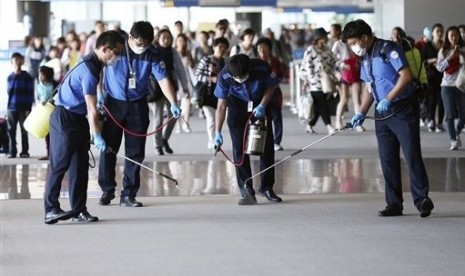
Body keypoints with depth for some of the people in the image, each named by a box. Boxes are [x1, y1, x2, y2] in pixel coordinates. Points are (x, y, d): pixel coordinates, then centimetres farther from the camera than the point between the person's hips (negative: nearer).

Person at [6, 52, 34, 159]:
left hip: (23, 108, -3)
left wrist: (29, 108, -9)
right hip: (11, 108, 3)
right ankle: (12, 152, 9)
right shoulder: (10, 77, 9)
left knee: (24, 131, 2)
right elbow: (9, 92, 13)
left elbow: (30, 94, -3)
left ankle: (24, 152, 8)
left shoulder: (27, 77, -1)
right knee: (11, 131, 3)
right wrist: (8, 106, 4)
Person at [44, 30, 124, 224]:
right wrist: (98, 137, -25)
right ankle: (50, 210, -6)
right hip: (64, 119, -10)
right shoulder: (89, 70, -22)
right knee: (59, 165, -8)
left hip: (78, 119, 10)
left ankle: (78, 210, 8)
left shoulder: (94, 64, 9)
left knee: (80, 165, 7)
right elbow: (92, 109, -24)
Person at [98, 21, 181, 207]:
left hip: (137, 106, 1)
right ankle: (107, 190, 20)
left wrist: (173, 103, -27)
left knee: (135, 153, 1)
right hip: (113, 104, -1)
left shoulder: (152, 55, -10)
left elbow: (163, 79, -14)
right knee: (108, 148, 4)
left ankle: (128, 195, 9)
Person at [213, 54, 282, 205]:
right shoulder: (224, 76, -29)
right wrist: (217, 133, -24)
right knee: (239, 149, -8)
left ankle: (266, 187, 17)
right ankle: (247, 191, -4)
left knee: (267, 147, 3)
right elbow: (221, 105, -22)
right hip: (237, 107, -1)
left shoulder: (262, 68, -31)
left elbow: (270, 87, -9)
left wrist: (262, 105, -23)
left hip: (260, 105, 1)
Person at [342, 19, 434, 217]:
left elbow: (406, 76, -19)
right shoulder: (365, 58, 13)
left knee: (412, 155, -7)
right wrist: (361, 113, 9)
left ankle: (422, 199, -1)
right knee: (387, 159, 6)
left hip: (403, 110, -8)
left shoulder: (388, 49, -12)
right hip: (382, 113, 8)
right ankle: (394, 203, 10)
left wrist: (388, 99, -22)